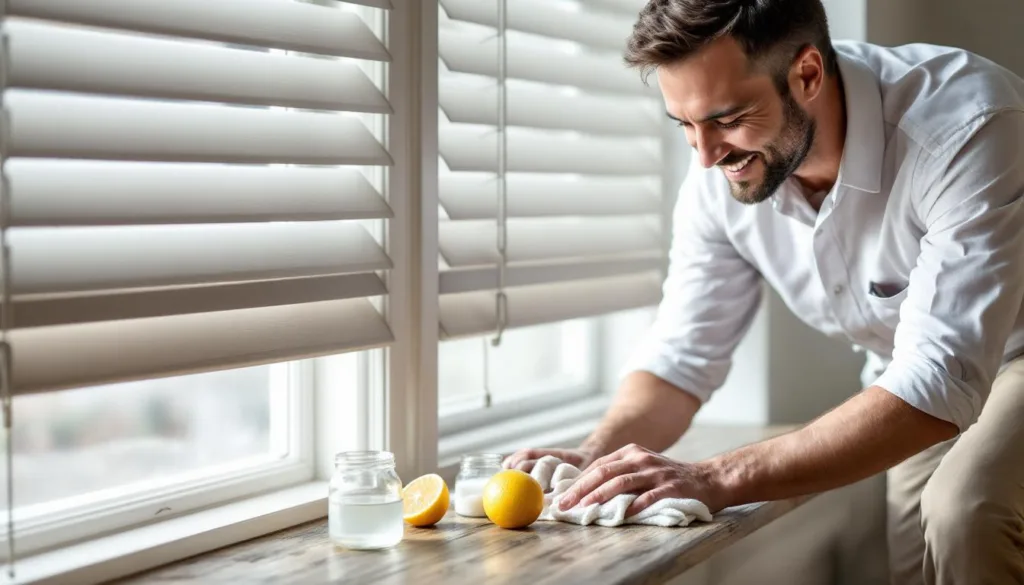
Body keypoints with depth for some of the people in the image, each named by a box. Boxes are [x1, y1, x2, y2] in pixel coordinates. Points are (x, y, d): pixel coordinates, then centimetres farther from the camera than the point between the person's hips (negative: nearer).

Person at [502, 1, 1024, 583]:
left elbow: (940, 381, -41)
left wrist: (720, 479, -47)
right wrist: (596, 458, -30)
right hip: (916, 379, 5)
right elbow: (683, 357, -9)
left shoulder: (969, 126, -36)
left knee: (965, 511, -29)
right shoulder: (723, 169, -17)